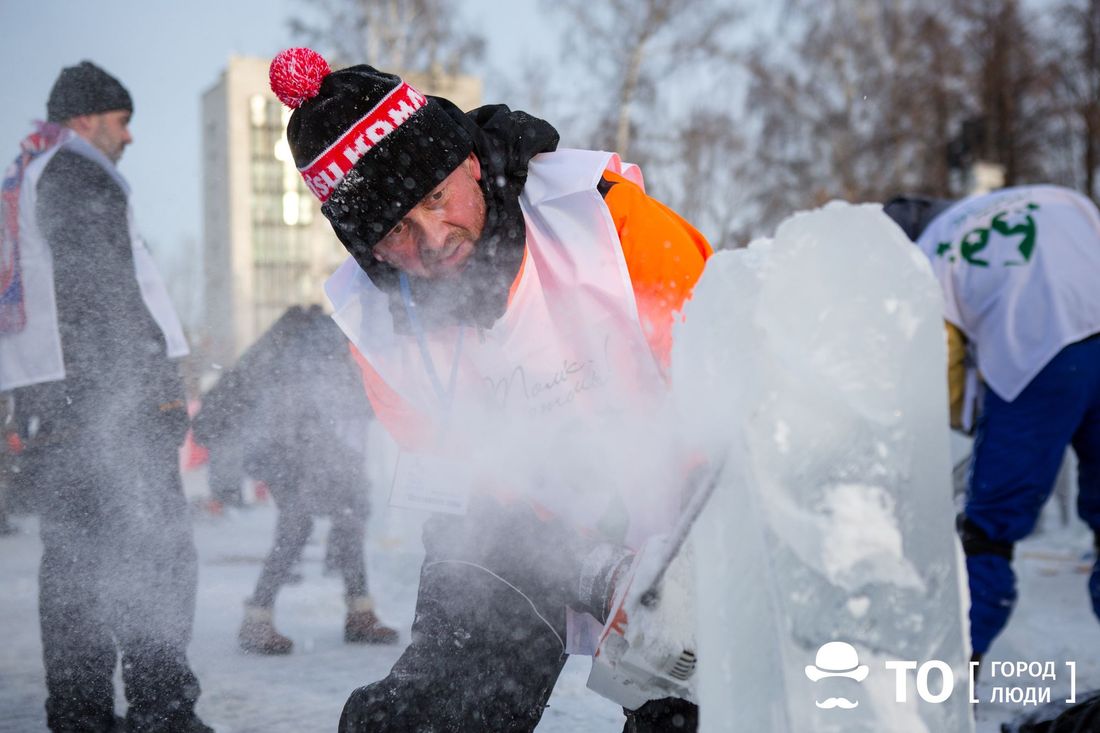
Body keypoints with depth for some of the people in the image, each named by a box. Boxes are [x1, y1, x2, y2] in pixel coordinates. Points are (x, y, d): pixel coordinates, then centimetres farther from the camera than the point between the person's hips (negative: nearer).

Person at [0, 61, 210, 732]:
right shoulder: (78, 174, -5)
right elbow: (105, 288, -17)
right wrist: (155, 380, -18)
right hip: (108, 390, -10)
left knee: (73, 556, 10)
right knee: (158, 547, -8)